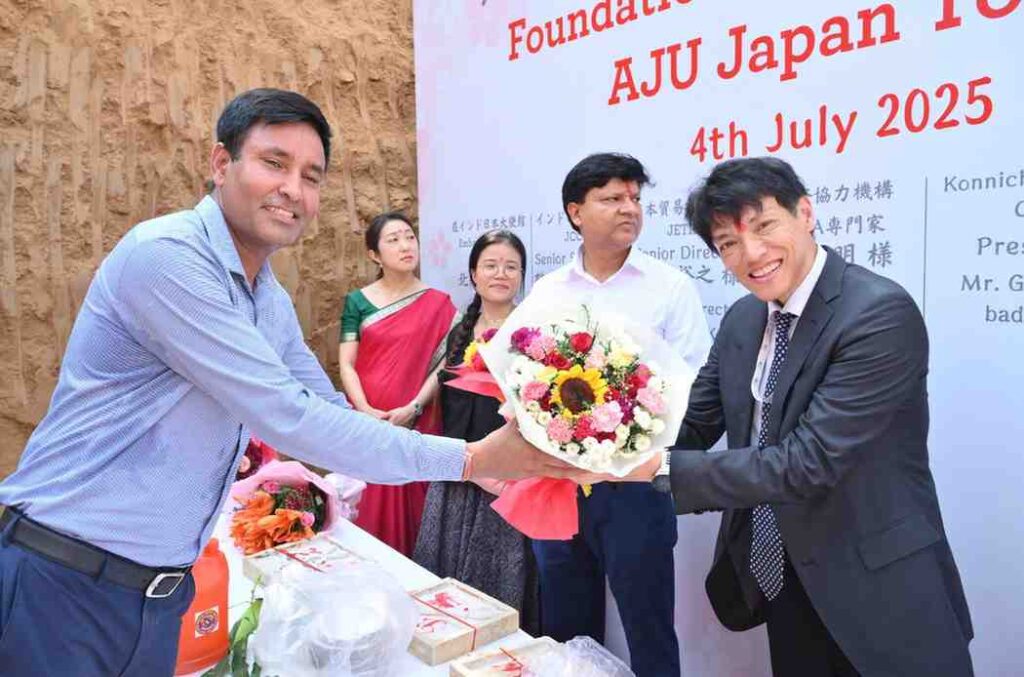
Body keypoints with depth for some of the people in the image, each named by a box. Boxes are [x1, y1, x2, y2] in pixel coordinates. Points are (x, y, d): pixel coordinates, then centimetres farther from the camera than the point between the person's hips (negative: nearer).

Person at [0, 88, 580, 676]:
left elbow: (331, 414, 11)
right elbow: (291, 422, -26)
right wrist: (468, 460, -20)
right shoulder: (166, 256, -22)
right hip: (66, 585, -7)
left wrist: (498, 456, 3)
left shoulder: (273, 301, 6)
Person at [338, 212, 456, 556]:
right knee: (370, 502, 5)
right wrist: (365, 411, -13)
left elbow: (445, 362, -3)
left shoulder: (438, 304, 2)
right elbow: (346, 363, 0)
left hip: (417, 422, -1)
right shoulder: (358, 302, 4)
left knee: (411, 498, 4)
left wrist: (414, 407, -13)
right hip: (368, 422, 1)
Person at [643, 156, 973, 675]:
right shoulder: (742, 319, 1)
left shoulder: (882, 314, -22)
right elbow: (692, 425, 4)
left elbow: (809, 463, -27)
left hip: (877, 599, -6)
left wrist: (660, 469, -27)